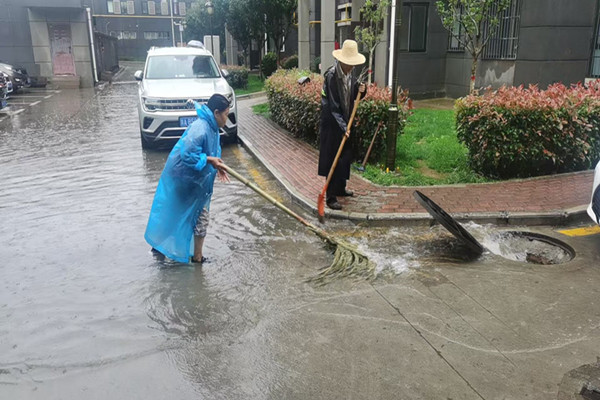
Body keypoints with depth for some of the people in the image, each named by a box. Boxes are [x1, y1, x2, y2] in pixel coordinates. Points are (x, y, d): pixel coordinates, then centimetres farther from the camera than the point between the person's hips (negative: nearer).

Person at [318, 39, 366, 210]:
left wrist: (359, 91, -7)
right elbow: (333, 105, -22)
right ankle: (331, 197, 2)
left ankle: (340, 188, 32)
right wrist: (343, 126, -23)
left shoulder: (349, 74, 4)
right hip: (332, 124, -8)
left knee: (345, 157, 15)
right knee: (333, 160, -4)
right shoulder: (331, 76, -20)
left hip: (345, 122, 8)